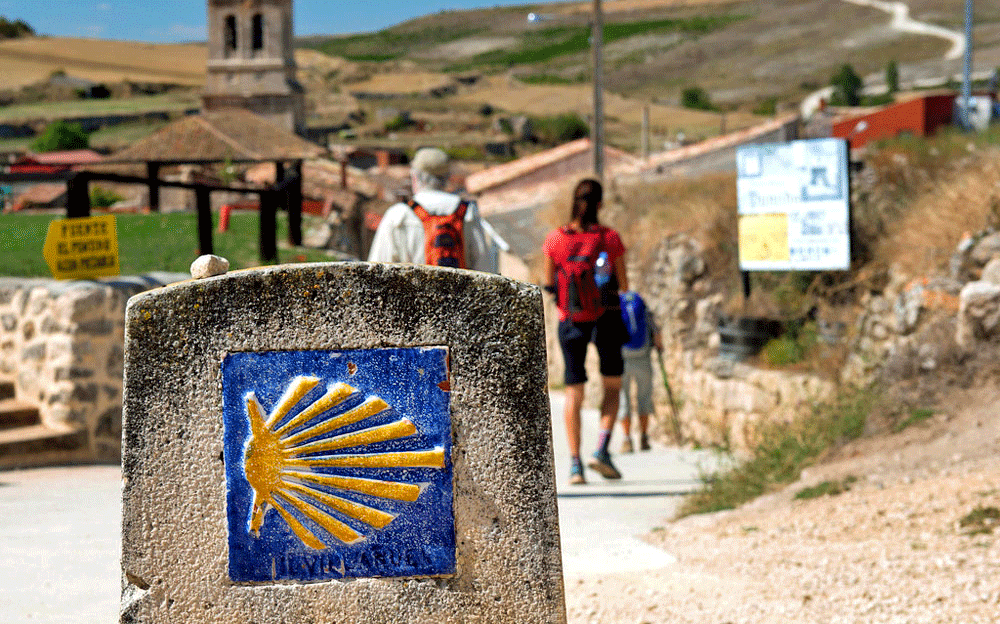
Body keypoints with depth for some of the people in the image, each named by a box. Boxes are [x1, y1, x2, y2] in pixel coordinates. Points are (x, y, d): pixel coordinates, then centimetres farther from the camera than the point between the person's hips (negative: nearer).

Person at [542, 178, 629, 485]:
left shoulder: (555, 239, -6)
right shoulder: (610, 238, -8)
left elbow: (548, 285, 2)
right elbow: (623, 285, -1)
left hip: (570, 321, 1)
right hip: (607, 319, -1)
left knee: (574, 392, 7)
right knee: (612, 386, 14)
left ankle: (575, 462, -1)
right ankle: (602, 450, -4)